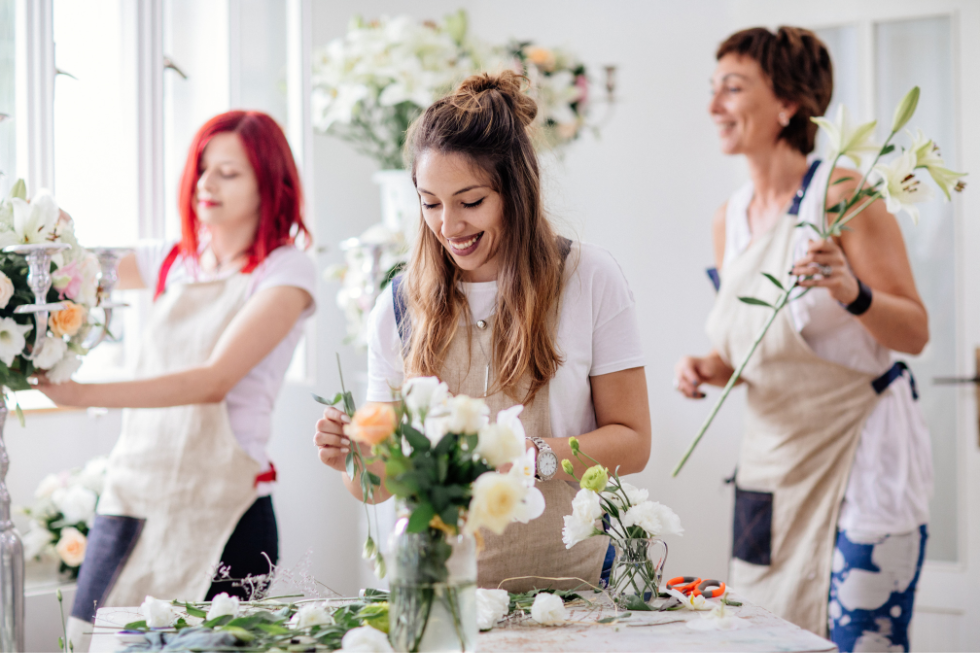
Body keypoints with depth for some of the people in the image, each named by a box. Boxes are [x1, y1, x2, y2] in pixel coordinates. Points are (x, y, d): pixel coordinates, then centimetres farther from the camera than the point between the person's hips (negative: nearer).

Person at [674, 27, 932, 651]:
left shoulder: (842, 193, -11)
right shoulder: (730, 219, 8)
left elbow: (915, 332, -11)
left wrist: (852, 293, -28)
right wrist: (708, 368, -1)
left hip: (861, 455, -7)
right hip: (772, 459, 7)